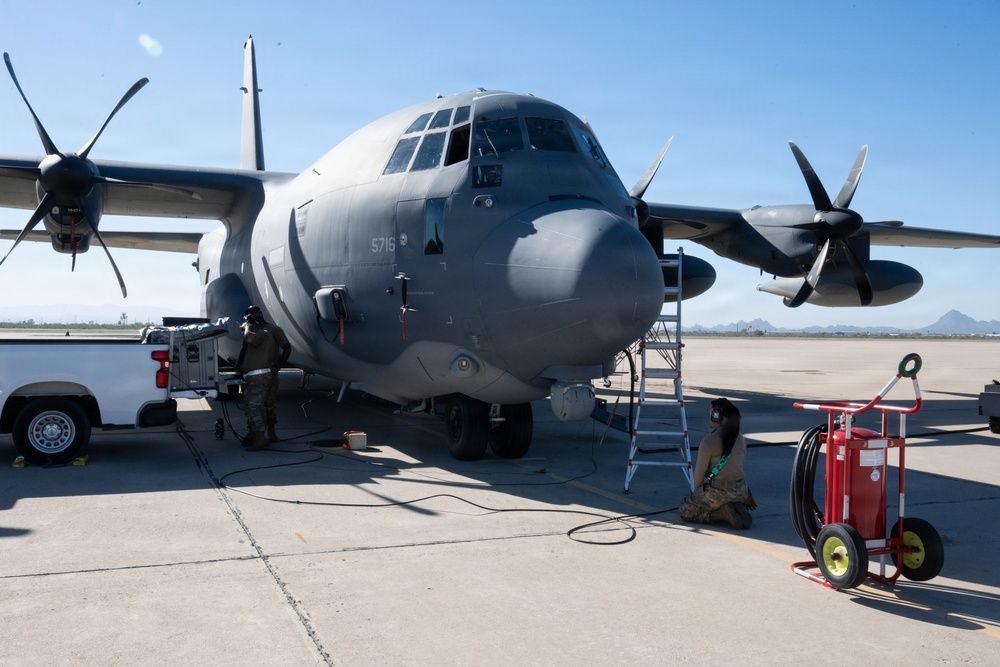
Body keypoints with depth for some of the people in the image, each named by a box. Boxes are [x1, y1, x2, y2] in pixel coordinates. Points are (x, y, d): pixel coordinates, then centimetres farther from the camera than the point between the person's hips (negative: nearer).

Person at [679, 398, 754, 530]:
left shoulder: (709, 441, -17)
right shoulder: (740, 438, 3)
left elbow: (699, 474, -9)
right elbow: (737, 467, 10)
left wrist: (697, 493, 9)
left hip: (718, 491, -6)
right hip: (741, 491, 6)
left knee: (685, 511, 13)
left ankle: (722, 514, -9)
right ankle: (738, 510, 3)